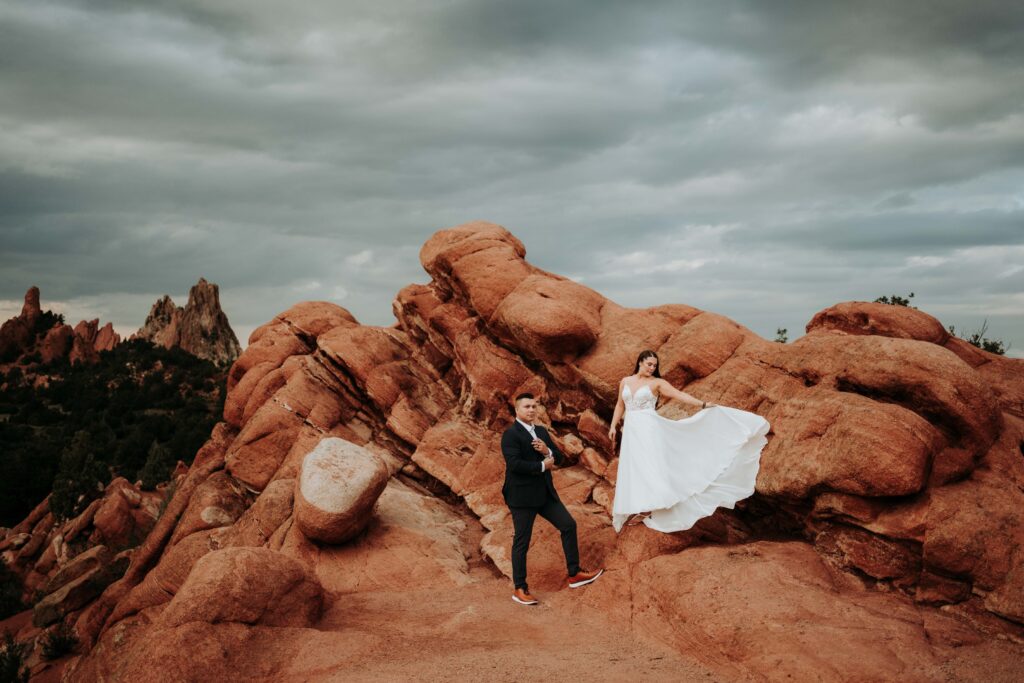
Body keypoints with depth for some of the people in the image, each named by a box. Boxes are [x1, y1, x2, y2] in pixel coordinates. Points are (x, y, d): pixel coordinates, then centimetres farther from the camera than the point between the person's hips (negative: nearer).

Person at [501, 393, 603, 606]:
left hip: (545, 493, 8)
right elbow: (514, 464, -25)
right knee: (521, 542, 2)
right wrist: (542, 465, -15)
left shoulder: (541, 432, 11)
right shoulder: (511, 434, -13)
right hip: (522, 496, -8)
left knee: (568, 525, 8)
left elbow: (560, 458, 11)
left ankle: (574, 574, 20)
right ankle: (519, 589, 14)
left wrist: (547, 451, -12)